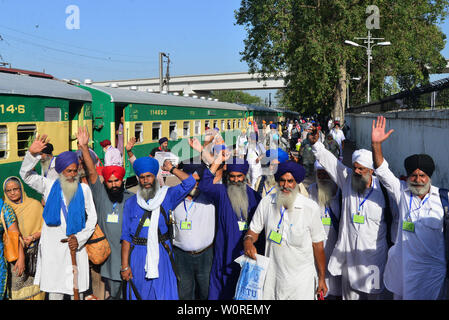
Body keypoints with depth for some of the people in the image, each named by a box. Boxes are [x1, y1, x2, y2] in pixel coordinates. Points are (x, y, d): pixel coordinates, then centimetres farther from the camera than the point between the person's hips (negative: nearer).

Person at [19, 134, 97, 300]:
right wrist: (32, 153, -19)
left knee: (77, 291, 4)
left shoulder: (84, 189, 6)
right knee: (55, 292, 2)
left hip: (76, 248, 0)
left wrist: (79, 238, -6)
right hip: (53, 248, 0)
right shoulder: (50, 186, 6)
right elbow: (26, 174, -3)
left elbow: (92, 218, 7)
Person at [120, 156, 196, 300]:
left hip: (162, 256, -1)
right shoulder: (131, 203, 5)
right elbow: (126, 236, 3)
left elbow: (189, 182, -7)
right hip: (138, 257, 1)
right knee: (138, 294, 7)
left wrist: (171, 168, 1)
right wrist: (125, 265, -3)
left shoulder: (167, 196, 4)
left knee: (165, 295, 0)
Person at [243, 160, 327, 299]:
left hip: (302, 278, -2)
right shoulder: (266, 203, -4)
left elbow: (318, 246, -4)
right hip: (272, 276, 2)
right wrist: (248, 240, -16)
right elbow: (254, 230, 7)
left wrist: (321, 279, 0)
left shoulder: (311, 208, -10)